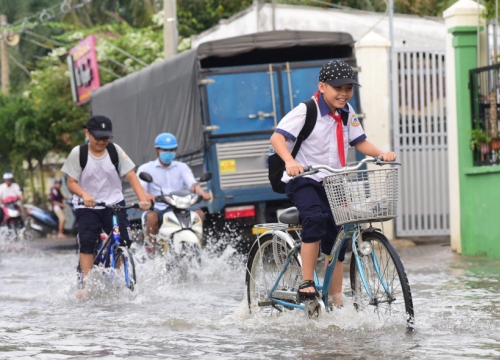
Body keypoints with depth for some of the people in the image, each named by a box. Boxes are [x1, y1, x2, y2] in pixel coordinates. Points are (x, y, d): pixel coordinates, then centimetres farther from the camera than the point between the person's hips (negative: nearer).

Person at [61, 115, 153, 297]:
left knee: (123, 242, -11)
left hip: (114, 203, 1)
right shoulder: (78, 153, -7)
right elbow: (71, 182, -8)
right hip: (87, 207, -1)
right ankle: (87, 285, -16)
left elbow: (131, 176, -7)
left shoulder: (115, 150, -4)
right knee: (87, 242, -18)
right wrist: (84, 194, -29)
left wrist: (143, 197, -22)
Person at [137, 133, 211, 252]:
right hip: (157, 209, -2)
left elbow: (191, 183, -1)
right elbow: (141, 186, -7)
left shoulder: (181, 167, 17)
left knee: (199, 213, -24)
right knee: (151, 217, -36)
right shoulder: (146, 168, 11)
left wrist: (202, 193, -24)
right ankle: (152, 249, -24)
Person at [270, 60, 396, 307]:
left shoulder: (347, 113, 7)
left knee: (337, 242, 5)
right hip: (304, 180, -7)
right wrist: (289, 161, -40)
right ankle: (306, 285, -28)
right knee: (316, 219, -32)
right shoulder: (306, 111, -13)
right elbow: (277, 137, -22)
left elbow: (359, 142, 12)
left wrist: (381, 154, -9)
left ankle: (336, 301, 15)